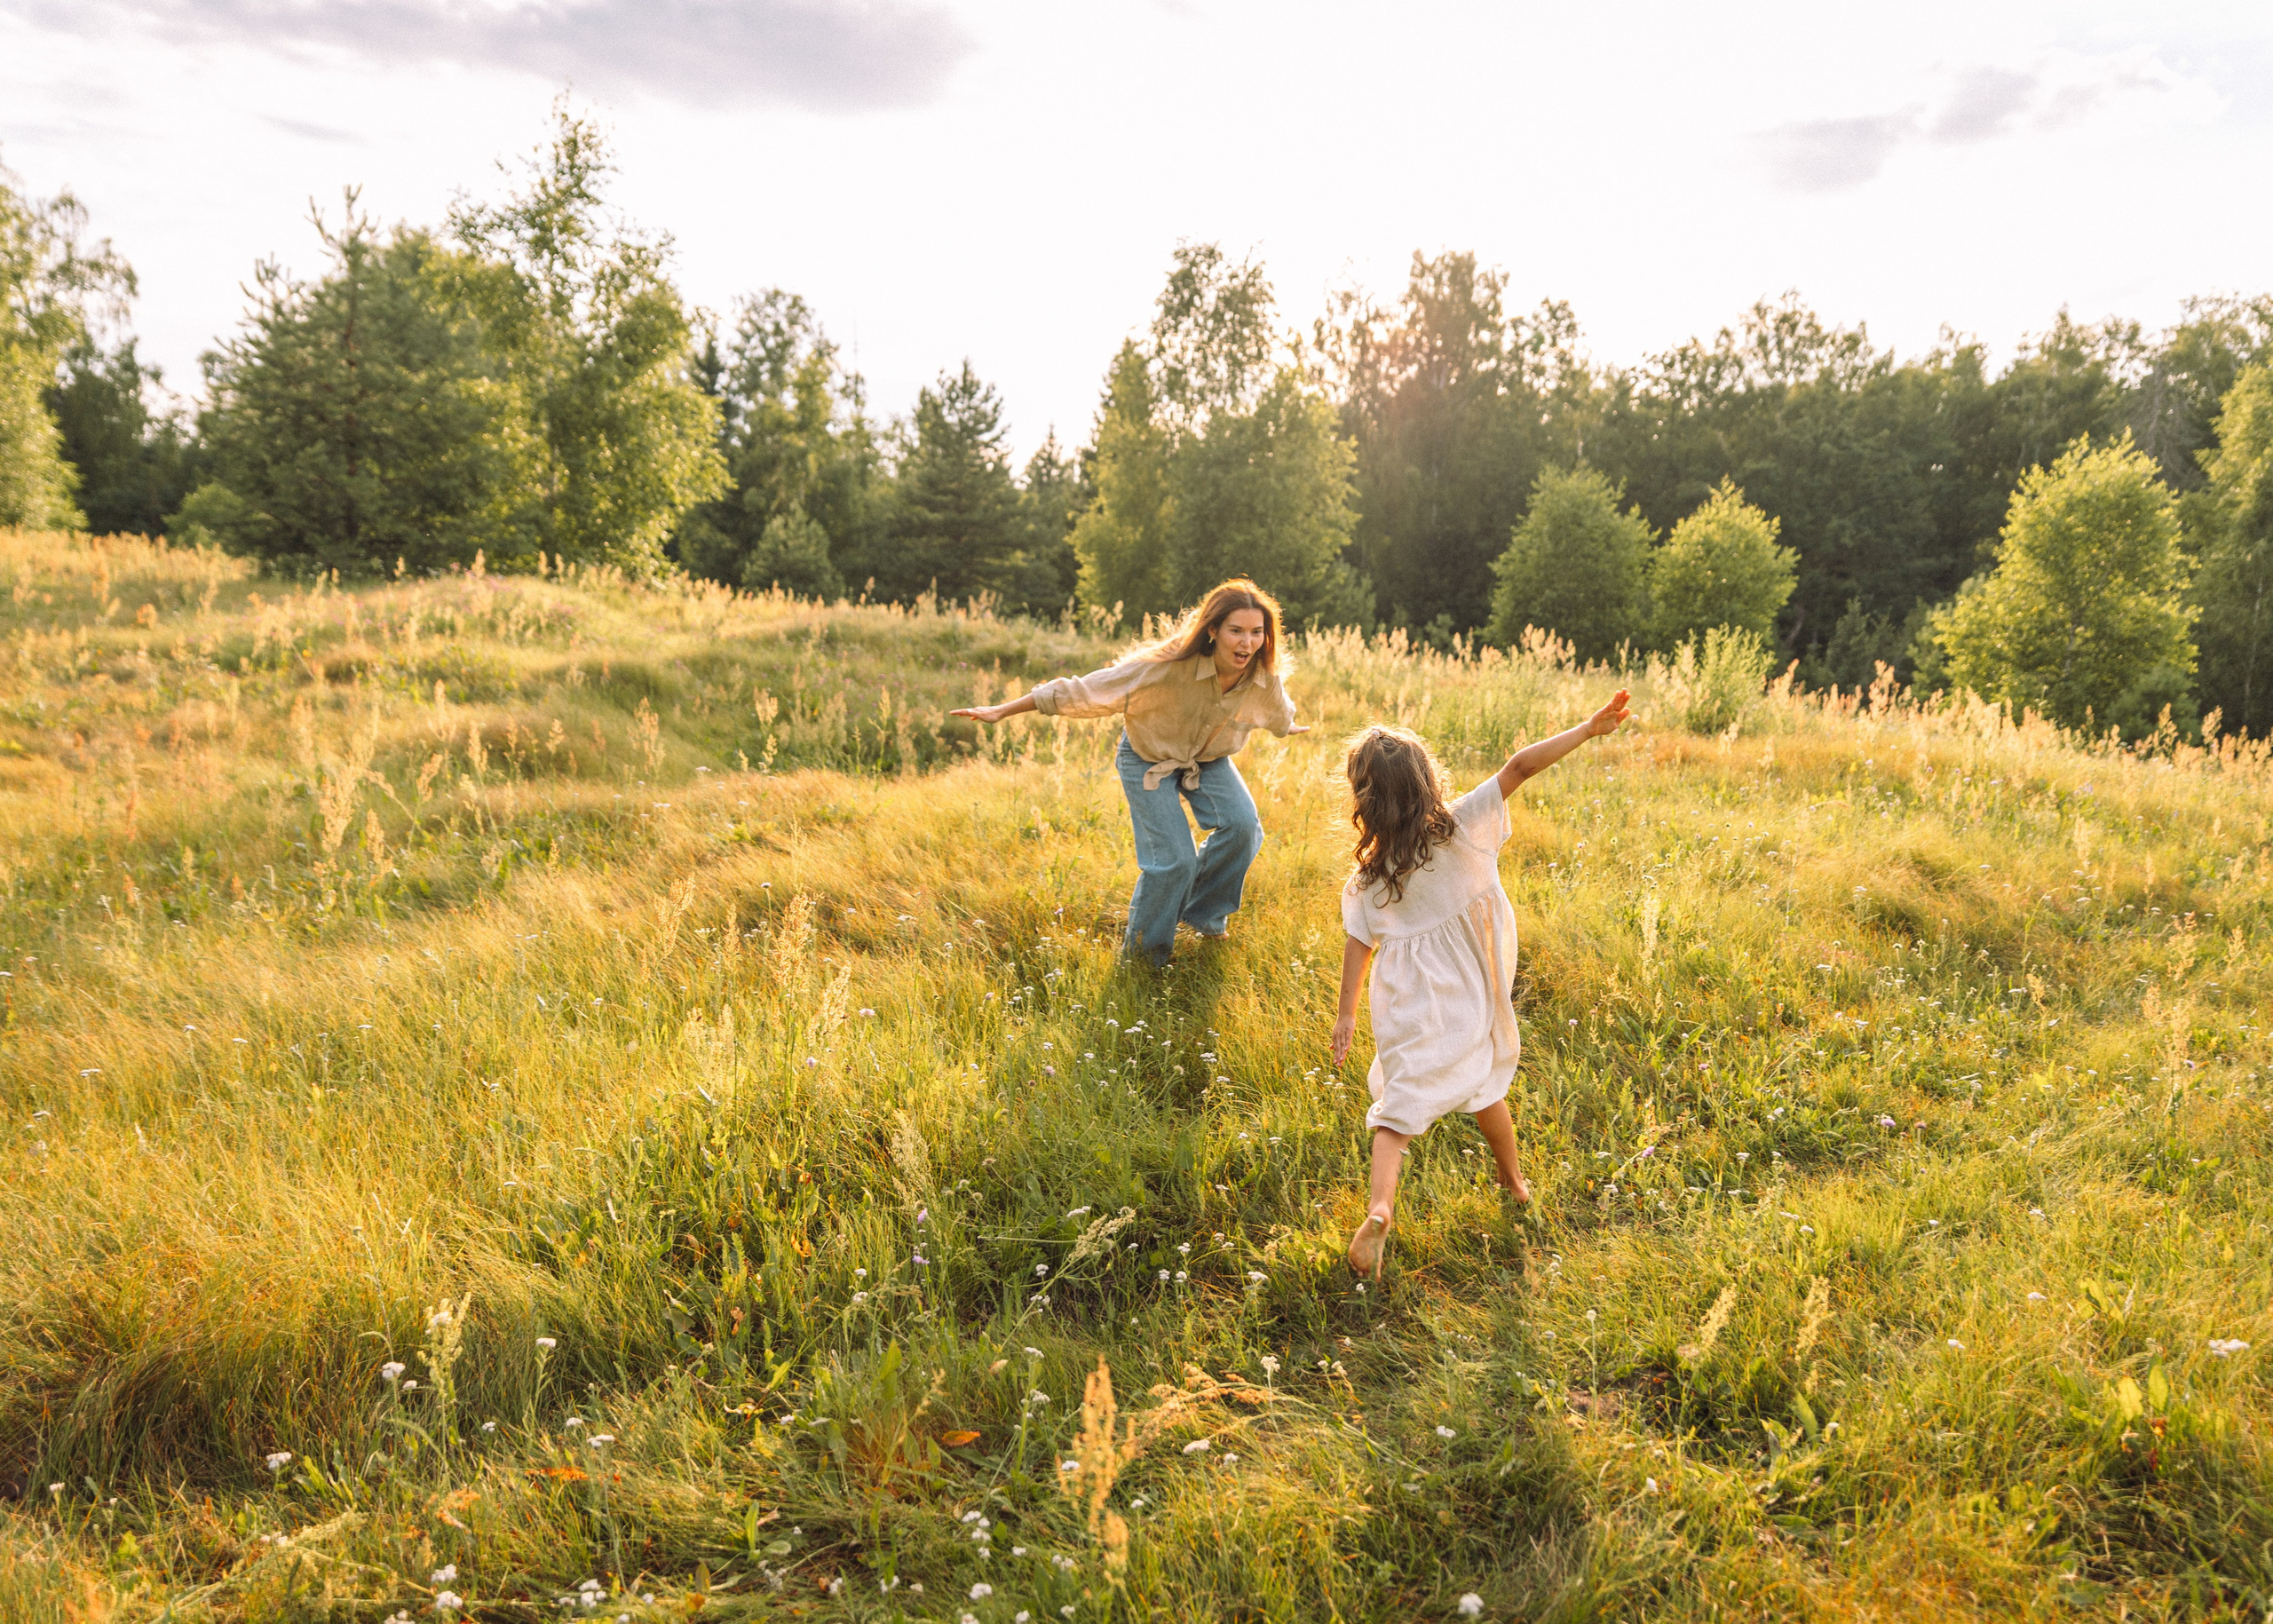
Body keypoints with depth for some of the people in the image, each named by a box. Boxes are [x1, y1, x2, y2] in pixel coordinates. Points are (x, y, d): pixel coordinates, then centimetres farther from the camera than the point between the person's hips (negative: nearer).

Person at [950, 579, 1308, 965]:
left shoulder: (1267, 679, -21)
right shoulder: (1167, 666, -36)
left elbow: (1281, 717, 7)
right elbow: (1082, 691, -32)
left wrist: (1288, 728, 31)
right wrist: (1002, 712, -30)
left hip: (1209, 759, 4)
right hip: (1149, 757, -4)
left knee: (1241, 824, -19)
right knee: (1174, 860, -14)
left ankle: (1203, 913, 9)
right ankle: (1142, 951, 13)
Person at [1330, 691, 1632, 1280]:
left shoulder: (1367, 880, -10)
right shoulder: (1462, 827, -12)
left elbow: (1358, 946, -6)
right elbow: (1519, 767, -17)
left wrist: (1346, 1014, 3)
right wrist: (1589, 728, -15)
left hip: (1409, 1006, -2)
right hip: (1471, 1003, 2)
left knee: (1400, 1101, 1)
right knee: (1484, 1085, 24)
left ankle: (1380, 1205, -21)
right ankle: (1514, 1182, 41)